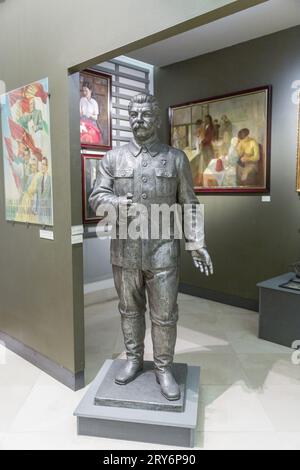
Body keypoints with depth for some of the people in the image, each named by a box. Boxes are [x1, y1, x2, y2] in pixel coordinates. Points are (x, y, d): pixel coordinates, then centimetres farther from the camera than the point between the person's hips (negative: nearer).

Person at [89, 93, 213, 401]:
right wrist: (117, 203, -18)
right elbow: (96, 197, 4)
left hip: (163, 251, -1)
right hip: (124, 251, 2)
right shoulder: (112, 158, 6)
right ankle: (133, 359, 35)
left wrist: (196, 243, -6)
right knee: (129, 310, 15)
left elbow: (188, 204, 2)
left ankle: (164, 368, 25)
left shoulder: (176, 158, 3)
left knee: (165, 315, 5)